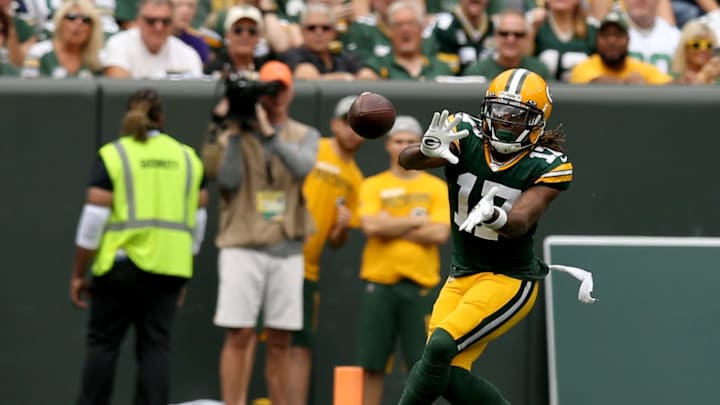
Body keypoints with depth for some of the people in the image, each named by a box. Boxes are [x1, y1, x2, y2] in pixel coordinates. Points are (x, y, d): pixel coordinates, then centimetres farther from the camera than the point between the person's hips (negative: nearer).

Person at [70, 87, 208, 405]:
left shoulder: (113, 156, -3)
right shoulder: (187, 157, 10)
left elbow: (94, 219, -7)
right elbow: (197, 221, 12)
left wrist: (78, 274, 0)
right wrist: (182, 281, 20)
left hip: (121, 263, -3)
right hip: (168, 269, 3)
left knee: (103, 342, 6)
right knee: (155, 346, 4)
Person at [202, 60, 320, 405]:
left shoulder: (305, 136, 11)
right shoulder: (234, 134, 5)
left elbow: (303, 167, -10)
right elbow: (227, 180, -8)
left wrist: (269, 132, -17)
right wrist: (232, 132, -10)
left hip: (287, 250, 3)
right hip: (243, 247, -2)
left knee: (280, 341, 5)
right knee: (239, 335, -7)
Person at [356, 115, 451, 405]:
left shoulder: (436, 188, 7)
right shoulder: (372, 186, 8)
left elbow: (440, 234, -6)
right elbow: (371, 226, -9)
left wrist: (392, 228, -7)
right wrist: (416, 221, -6)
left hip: (420, 285, 0)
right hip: (379, 283, 0)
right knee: (371, 363, 0)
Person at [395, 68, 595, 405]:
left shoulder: (547, 166, -13)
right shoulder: (465, 137, -8)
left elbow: (520, 223, -26)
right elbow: (406, 160, -23)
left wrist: (495, 216, -49)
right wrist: (426, 149, -47)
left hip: (510, 280, -5)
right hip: (462, 276, 5)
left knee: (441, 347, -23)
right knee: (451, 375, -4)